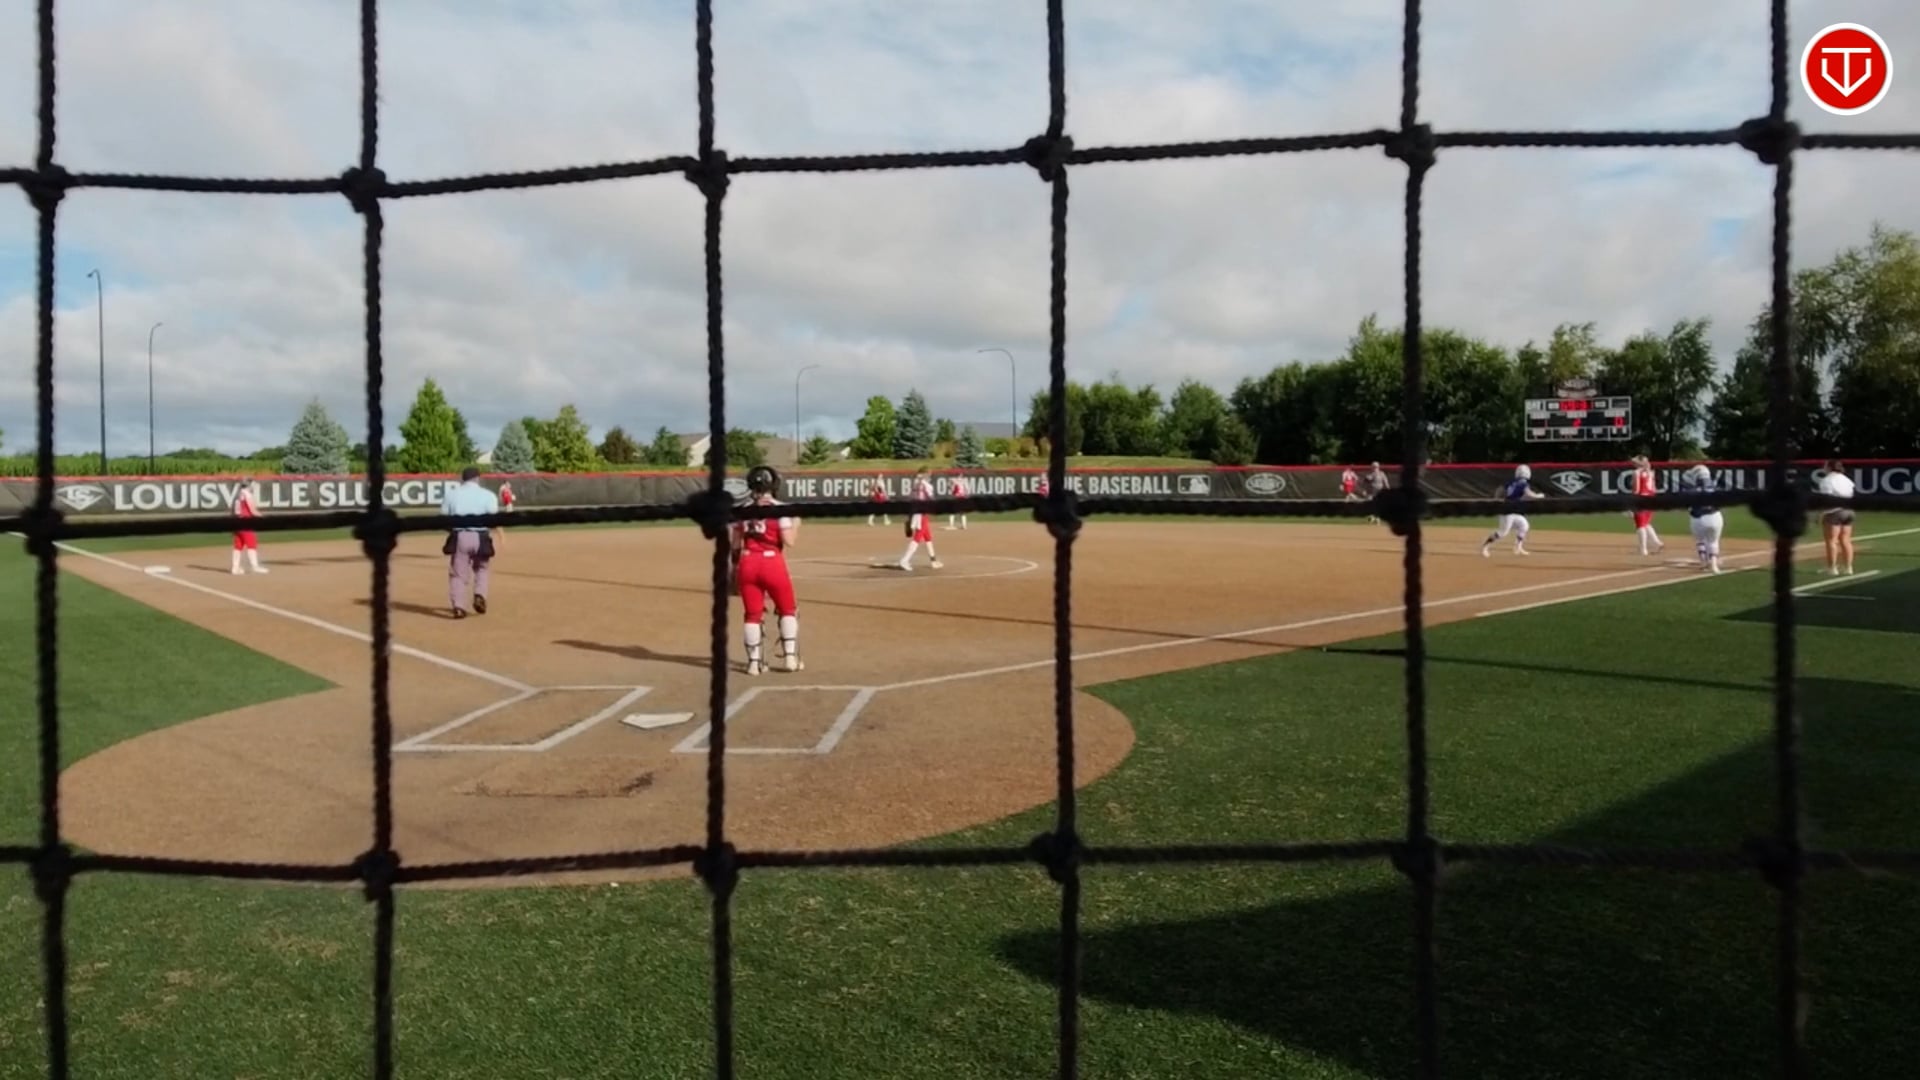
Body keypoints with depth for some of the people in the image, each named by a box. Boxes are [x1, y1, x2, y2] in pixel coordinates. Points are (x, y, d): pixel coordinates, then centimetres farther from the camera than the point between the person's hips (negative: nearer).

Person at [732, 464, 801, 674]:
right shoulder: (778, 508, -6)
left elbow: (736, 545, 8)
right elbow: (788, 541, -10)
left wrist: (734, 566, 19)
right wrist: (796, 525, 8)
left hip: (747, 564, 3)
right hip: (772, 562, -3)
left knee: (752, 614, 10)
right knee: (788, 610, 14)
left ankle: (753, 662, 11)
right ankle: (790, 657, 9)